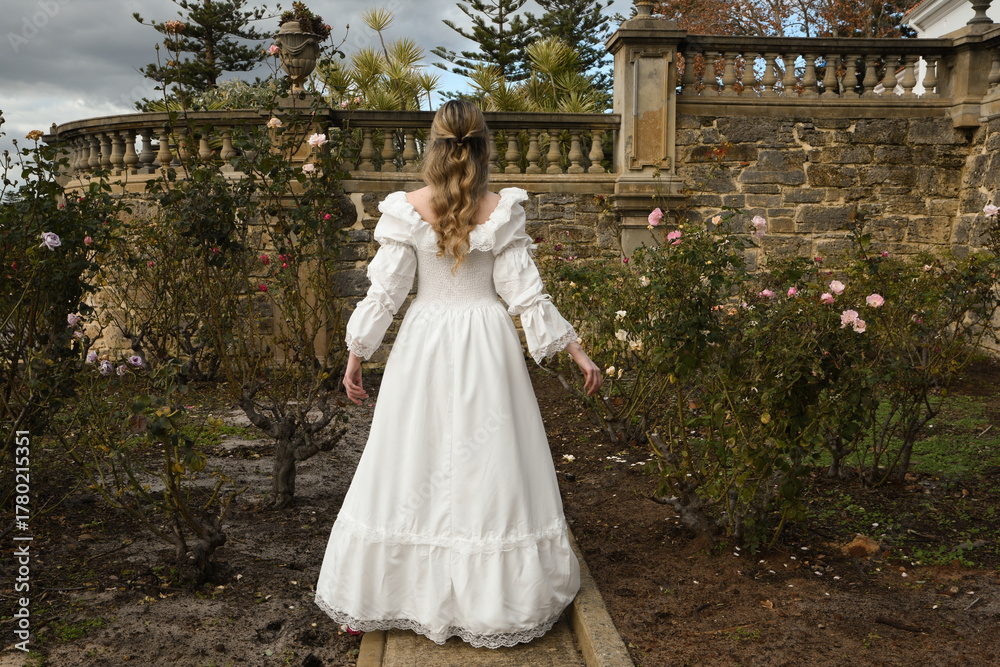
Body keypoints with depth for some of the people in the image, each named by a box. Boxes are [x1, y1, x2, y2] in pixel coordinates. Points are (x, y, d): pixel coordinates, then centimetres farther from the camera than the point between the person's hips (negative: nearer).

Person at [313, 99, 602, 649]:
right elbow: (525, 293, -7)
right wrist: (577, 351, 1)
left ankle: (392, 593, 23)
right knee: (487, 467, 8)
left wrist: (356, 354, 6)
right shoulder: (502, 211, -6)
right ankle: (494, 599, 19)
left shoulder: (407, 210, -5)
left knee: (414, 468, 10)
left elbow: (384, 291, -4)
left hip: (423, 346, 1)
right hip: (486, 348, 0)